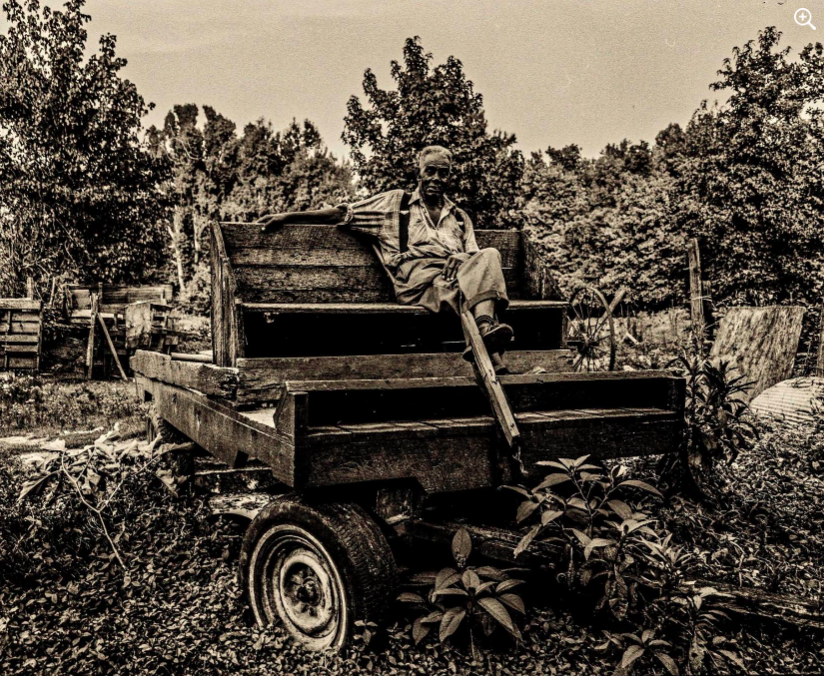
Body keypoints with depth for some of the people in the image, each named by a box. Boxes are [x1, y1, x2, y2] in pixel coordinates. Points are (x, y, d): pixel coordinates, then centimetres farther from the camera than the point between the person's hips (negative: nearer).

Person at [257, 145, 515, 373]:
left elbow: (473, 258, 20)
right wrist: (287, 217, 14)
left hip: (458, 271, 4)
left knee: (489, 255, -31)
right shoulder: (395, 202, 23)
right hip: (416, 277, -3)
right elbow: (343, 214, 19)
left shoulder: (460, 218, 32)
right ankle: (490, 352, -51)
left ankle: (485, 329, -49)